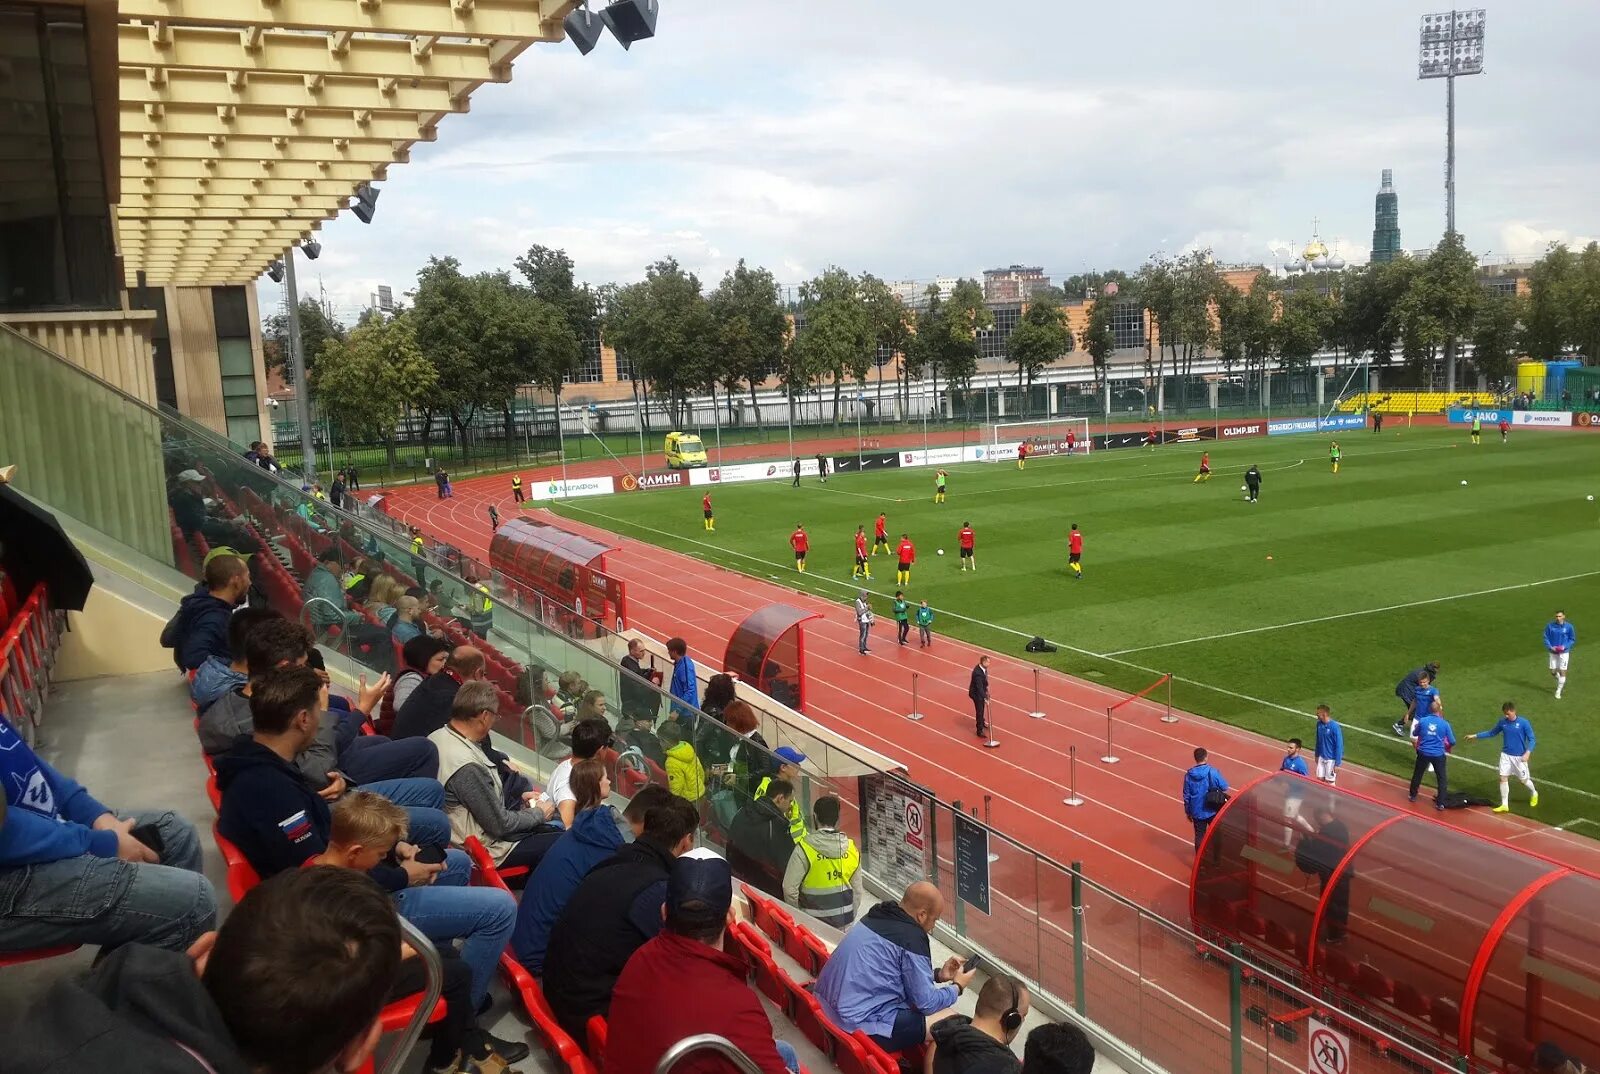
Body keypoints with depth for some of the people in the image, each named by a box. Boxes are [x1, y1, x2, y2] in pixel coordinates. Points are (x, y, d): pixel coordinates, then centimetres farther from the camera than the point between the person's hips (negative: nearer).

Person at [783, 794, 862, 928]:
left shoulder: (804, 848, -17)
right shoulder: (851, 848, -4)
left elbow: (790, 888, -16)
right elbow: (857, 890, 5)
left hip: (813, 922, -3)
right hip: (843, 921, 3)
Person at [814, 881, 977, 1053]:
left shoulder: (877, 915, 9)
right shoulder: (911, 939, -17)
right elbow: (926, 1003, -9)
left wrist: (938, 974, 21)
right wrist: (957, 987, 8)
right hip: (862, 1026, -10)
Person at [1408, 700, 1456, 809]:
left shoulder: (1422, 720, -6)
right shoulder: (1445, 724, -9)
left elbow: (1415, 734, 11)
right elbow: (1452, 742, -3)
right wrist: (1448, 748, 18)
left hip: (1423, 752, 2)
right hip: (1438, 754, -2)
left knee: (1417, 774, 21)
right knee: (1441, 778, 10)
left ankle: (1413, 795, 34)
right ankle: (1440, 803, 8)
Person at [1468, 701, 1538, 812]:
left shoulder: (1523, 723, -14)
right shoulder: (1502, 722, -3)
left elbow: (1531, 739, -10)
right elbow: (1491, 733, 10)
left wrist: (1527, 753, -24)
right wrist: (1475, 736, 6)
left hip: (1519, 757, -3)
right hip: (1505, 755, 3)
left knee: (1524, 780, 10)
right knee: (1503, 778, -1)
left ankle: (1534, 793, 43)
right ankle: (1504, 805, 7)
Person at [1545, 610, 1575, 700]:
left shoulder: (1568, 627, -8)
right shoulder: (1550, 626, -6)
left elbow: (1572, 639, 1)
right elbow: (1546, 638, 2)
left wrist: (1565, 647, -15)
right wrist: (1550, 647, -13)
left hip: (1564, 652, -2)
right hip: (1553, 652, 2)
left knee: (1562, 672, -3)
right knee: (1553, 672, 7)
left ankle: (1558, 691, 9)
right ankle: (1562, 682, 39)